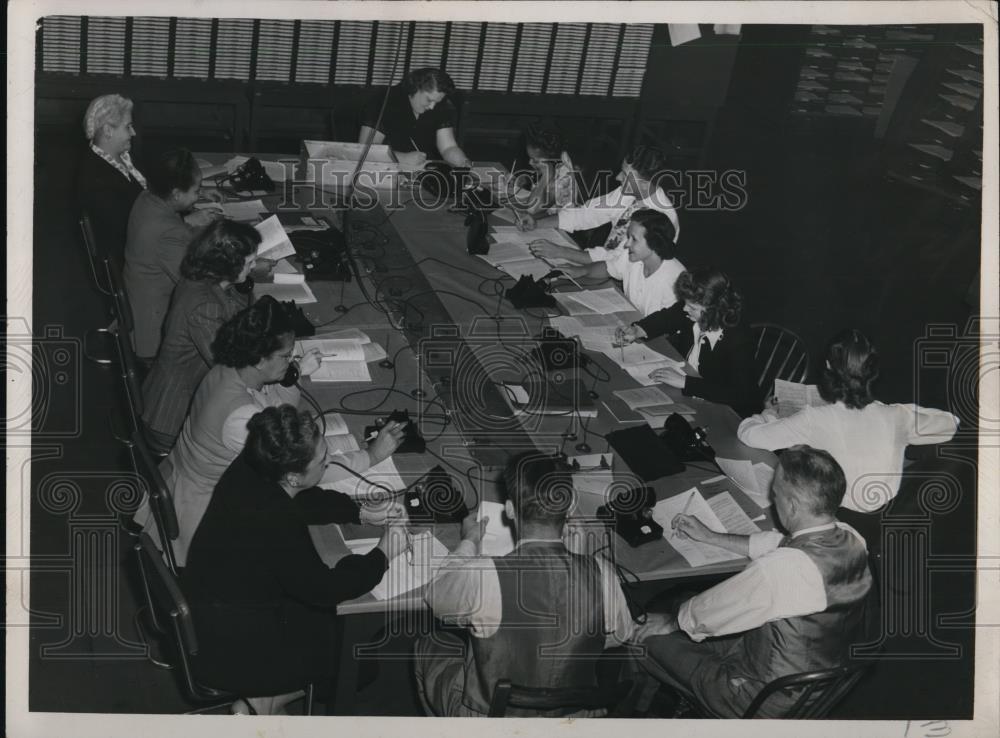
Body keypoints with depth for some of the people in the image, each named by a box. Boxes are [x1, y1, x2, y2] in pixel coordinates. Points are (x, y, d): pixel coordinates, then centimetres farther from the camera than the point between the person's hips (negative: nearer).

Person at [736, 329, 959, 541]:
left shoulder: (815, 420, -21)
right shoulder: (896, 417, -12)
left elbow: (748, 433, -16)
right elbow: (951, 423, 6)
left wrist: (769, 414, 7)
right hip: (879, 531, 4)